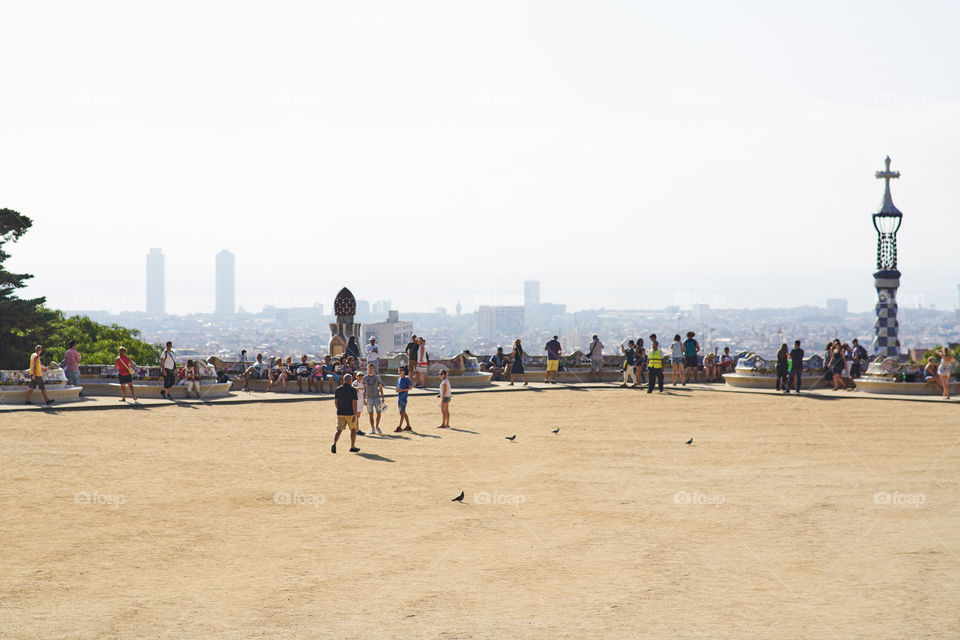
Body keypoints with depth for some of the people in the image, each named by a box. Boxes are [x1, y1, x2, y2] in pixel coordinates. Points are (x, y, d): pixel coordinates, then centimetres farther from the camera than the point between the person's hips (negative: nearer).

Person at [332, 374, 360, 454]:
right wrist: (355, 415, -15)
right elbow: (354, 403, -15)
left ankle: (334, 444, -20)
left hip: (340, 413, 3)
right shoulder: (353, 390, -10)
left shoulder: (338, 389, 3)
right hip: (350, 413, -3)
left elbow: (335, 401, 10)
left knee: (339, 430, 4)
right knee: (353, 429, 15)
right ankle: (352, 447, 22)